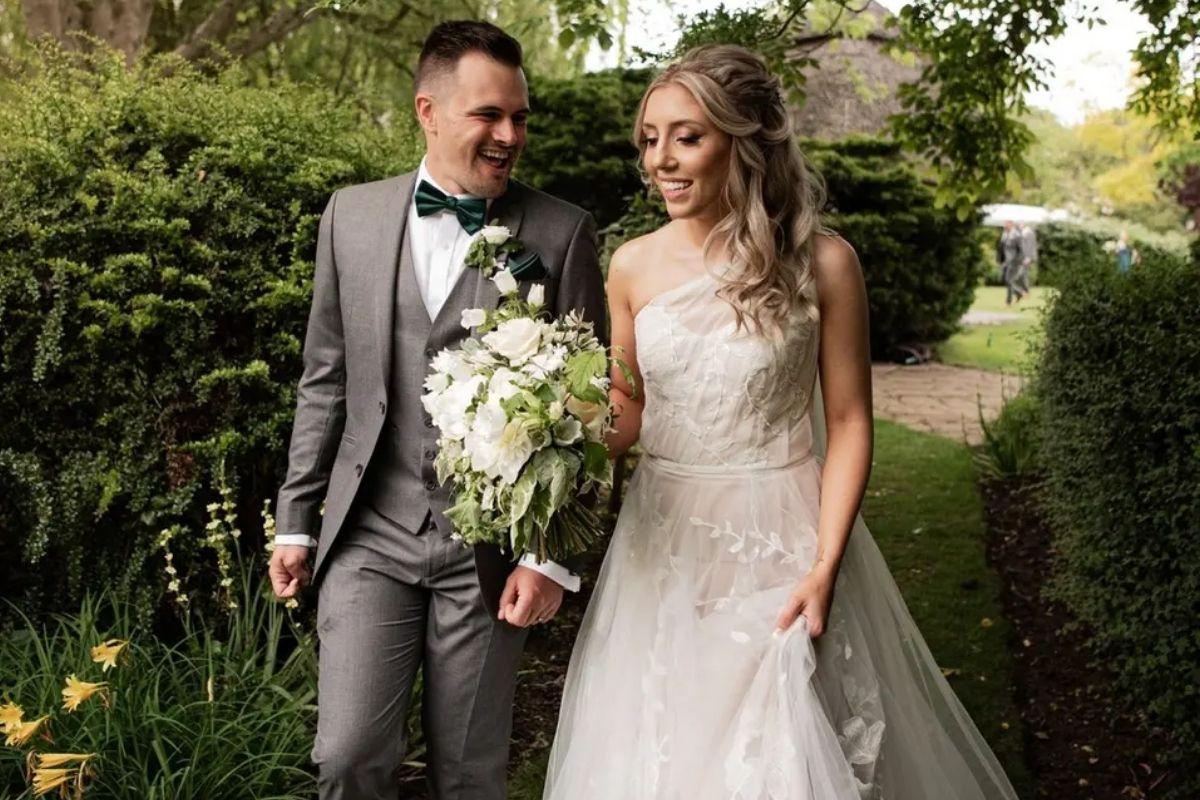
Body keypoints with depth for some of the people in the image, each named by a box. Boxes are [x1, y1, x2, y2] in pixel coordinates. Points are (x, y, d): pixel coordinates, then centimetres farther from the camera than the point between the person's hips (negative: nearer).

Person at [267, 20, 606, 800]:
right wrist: (295, 520, 10)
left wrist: (554, 555, -8)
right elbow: (325, 381, 10)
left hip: (493, 548, -1)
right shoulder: (351, 214, 4)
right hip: (370, 536, 2)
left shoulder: (562, 232, -4)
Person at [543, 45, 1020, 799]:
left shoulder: (822, 262, -9)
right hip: (663, 545, 3)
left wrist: (824, 569, -13)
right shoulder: (634, 266, 0)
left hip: (780, 546, -3)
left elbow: (848, 424, -6)